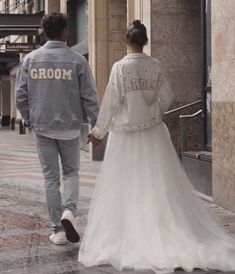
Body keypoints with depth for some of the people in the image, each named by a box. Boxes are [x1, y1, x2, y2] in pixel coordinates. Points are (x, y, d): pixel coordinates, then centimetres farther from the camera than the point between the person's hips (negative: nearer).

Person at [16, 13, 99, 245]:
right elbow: (89, 97, -7)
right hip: (69, 127, -1)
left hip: (42, 128, 2)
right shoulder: (76, 60, -8)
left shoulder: (30, 59, -2)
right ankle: (69, 211, -8)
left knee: (51, 178, 9)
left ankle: (58, 230, 12)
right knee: (71, 172, 16)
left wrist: (29, 119, 15)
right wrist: (96, 125, 2)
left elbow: (20, 96, -1)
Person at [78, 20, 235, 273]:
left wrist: (98, 131, 1)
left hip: (125, 133, -3)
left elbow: (111, 102, -10)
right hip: (153, 132, 3)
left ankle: (126, 241, 12)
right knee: (161, 187, 7)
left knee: (124, 189, 7)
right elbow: (166, 98, 1)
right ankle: (175, 237, 7)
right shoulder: (155, 66, -1)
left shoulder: (120, 67, -11)